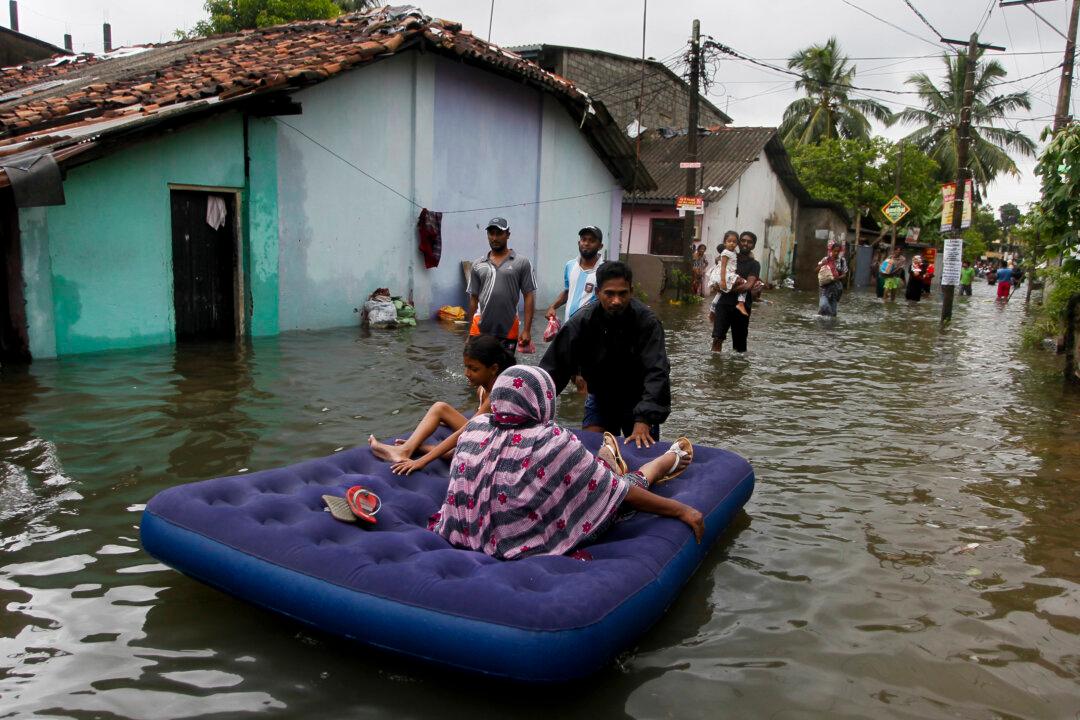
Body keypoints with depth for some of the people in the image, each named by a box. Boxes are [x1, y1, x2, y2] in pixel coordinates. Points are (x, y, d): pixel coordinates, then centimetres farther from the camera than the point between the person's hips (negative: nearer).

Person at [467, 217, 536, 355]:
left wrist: (527, 329, -8)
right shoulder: (478, 265, 8)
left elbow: (529, 296, -1)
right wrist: (470, 331, 11)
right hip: (480, 330, 1)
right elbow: (474, 299, 12)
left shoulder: (522, 263, 1)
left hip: (508, 331, -1)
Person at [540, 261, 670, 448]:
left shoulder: (646, 321, -26)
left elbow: (656, 372, -32)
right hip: (599, 398, 2)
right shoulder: (581, 321, -20)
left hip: (638, 401, -1)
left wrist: (643, 421, -43)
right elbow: (554, 367, -19)